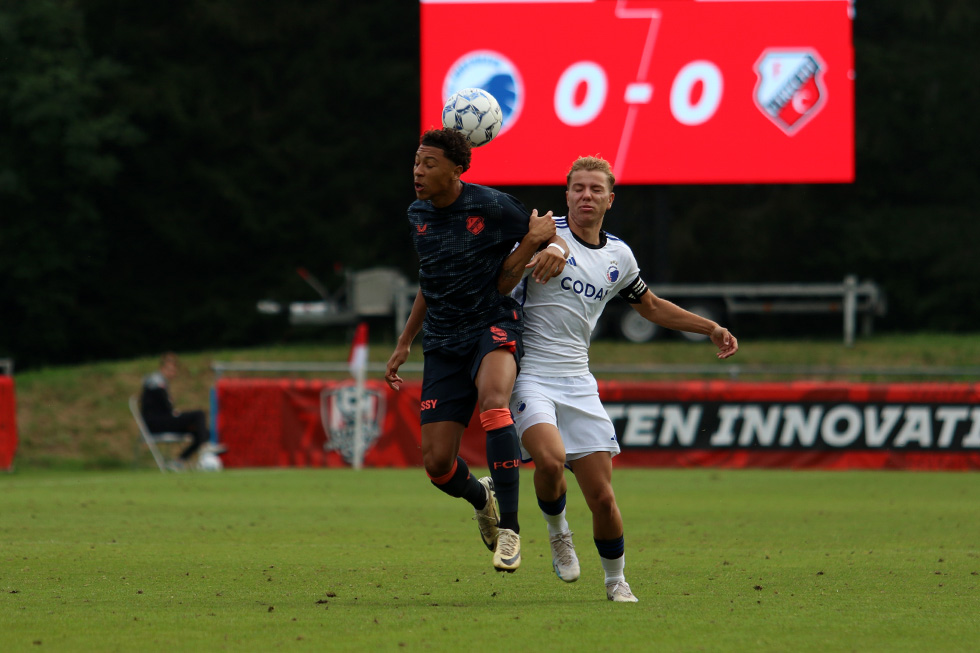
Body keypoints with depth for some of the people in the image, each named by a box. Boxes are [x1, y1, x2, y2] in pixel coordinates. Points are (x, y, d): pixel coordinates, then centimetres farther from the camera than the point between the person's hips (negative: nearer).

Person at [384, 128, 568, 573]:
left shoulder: (492, 207, -10)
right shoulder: (417, 215, 7)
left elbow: (551, 238, 2)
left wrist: (553, 248, -23)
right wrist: (405, 343, 22)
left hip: (494, 326, -5)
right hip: (443, 344, 5)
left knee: (492, 400, -38)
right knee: (437, 464, -5)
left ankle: (508, 525, -33)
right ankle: (480, 496, 34)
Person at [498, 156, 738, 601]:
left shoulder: (618, 255, 13)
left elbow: (651, 306, 30)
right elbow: (496, 288, -9)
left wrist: (711, 329, 25)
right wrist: (526, 256, -27)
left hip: (577, 382, 4)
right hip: (530, 375, -4)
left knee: (601, 497, -2)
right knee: (550, 458, -31)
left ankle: (616, 580, 21)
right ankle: (557, 531, 0)